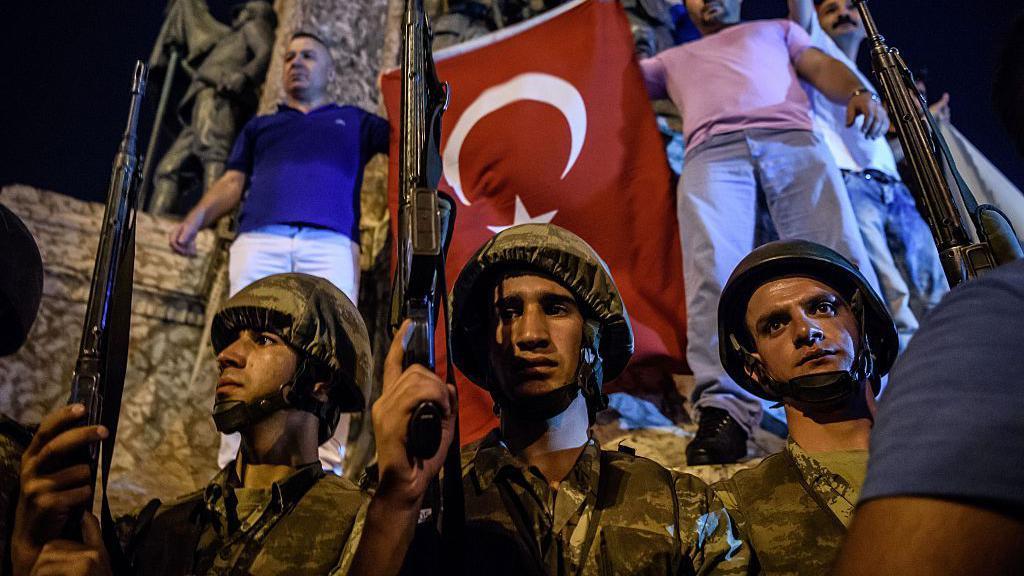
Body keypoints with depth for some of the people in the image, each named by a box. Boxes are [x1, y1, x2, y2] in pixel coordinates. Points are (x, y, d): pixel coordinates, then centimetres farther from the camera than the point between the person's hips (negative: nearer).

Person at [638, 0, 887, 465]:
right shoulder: (674, 59, 42)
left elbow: (822, 67, 21)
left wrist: (858, 93, 1)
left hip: (792, 139, 1)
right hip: (712, 152, 0)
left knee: (839, 259, -21)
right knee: (714, 271, -27)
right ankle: (724, 409, -39)